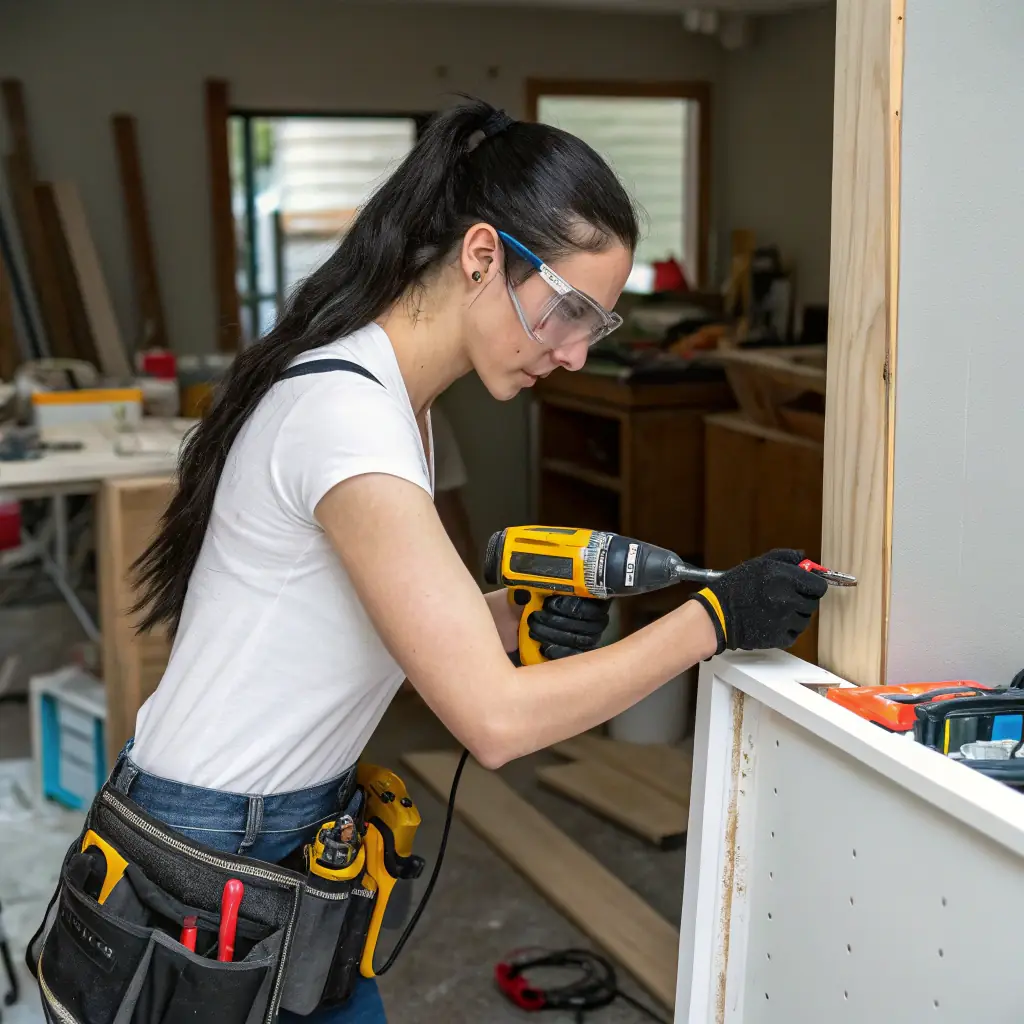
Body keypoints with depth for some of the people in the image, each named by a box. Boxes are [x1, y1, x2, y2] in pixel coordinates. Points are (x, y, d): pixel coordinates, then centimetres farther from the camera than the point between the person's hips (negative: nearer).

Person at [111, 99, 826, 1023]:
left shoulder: (392, 395, 3)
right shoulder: (347, 411, -27)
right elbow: (497, 721, -28)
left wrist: (519, 621, -11)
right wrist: (714, 618, -20)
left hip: (293, 836, 8)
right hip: (213, 865, -8)